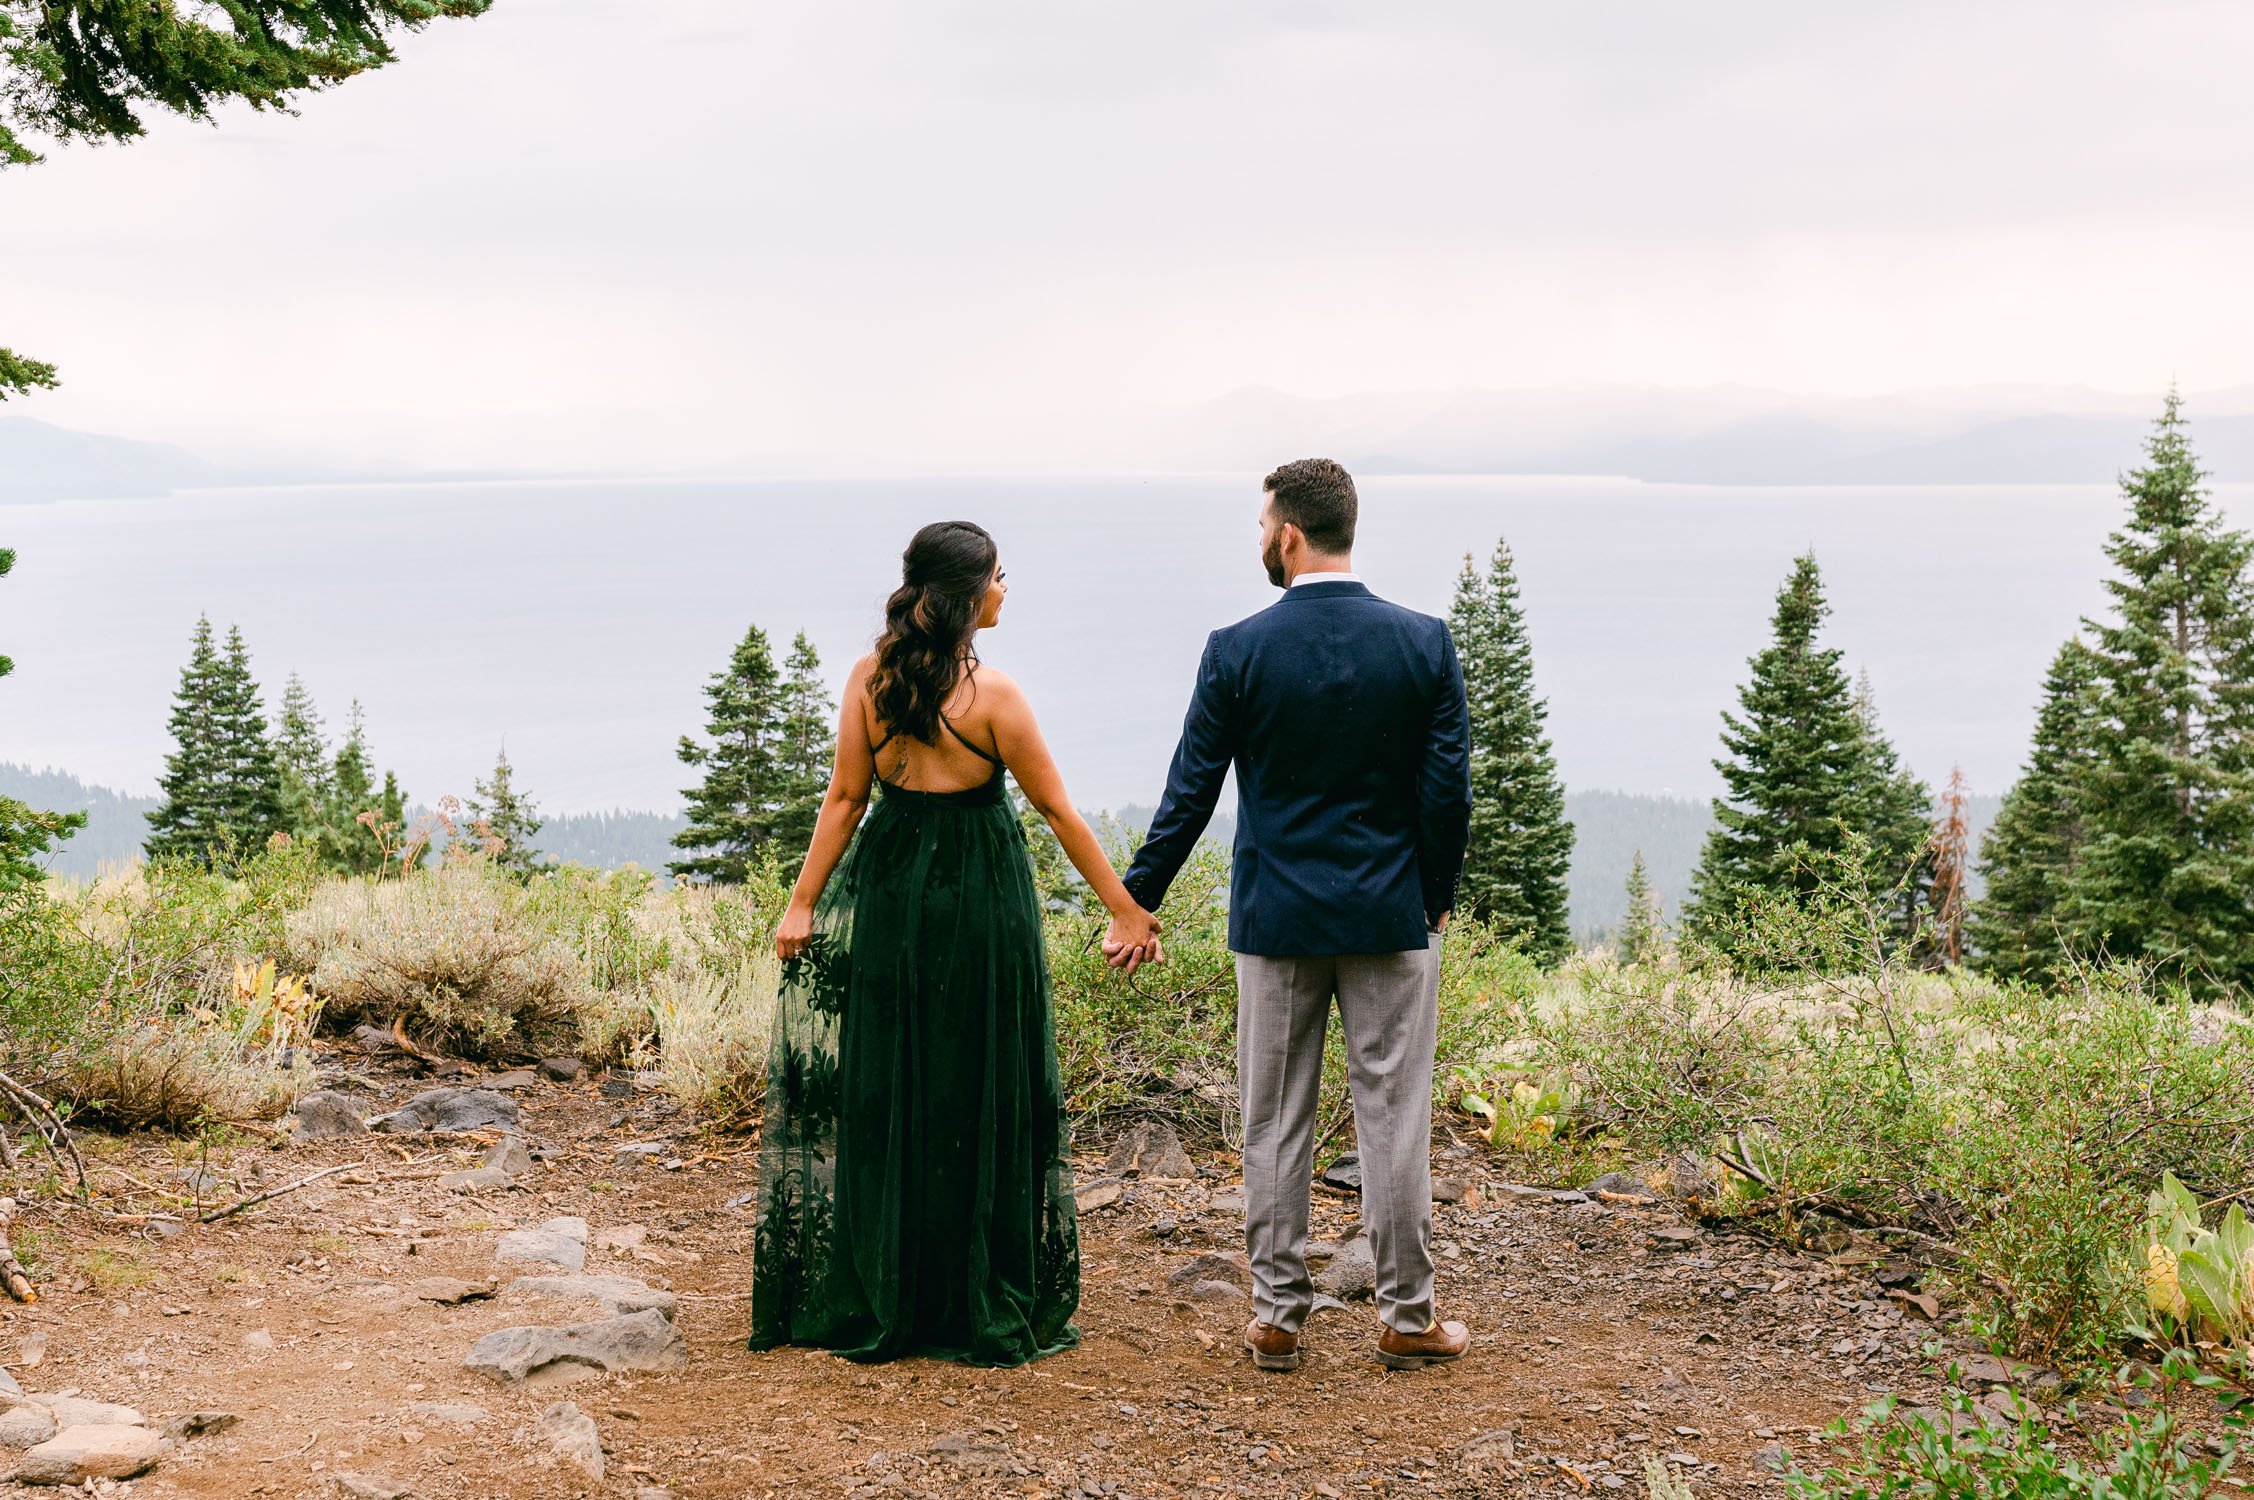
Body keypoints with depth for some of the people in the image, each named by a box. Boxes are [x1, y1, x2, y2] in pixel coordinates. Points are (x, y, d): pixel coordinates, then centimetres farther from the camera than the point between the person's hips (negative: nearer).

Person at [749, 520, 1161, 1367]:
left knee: (883, 1091, 11)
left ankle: (876, 1301, 19)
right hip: (980, 896, -4)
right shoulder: (991, 695, -13)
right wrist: (1126, 911, -2)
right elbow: (1057, 811, -8)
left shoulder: (870, 678, -2)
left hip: (888, 891, 4)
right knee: (979, 1096, 5)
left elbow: (844, 798, -1)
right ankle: (979, 1306, 12)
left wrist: (803, 902, 6)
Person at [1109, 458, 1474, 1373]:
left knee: (1274, 1124, 9)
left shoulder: (1238, 651, -7)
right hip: (1392, 918, 1)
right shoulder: (1424, 643, -4)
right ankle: (1406, 1318, 13)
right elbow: (1447, 788, -3)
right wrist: (1437, 896, 11)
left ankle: (1276, 1317, 15)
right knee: (1394, 1118, 7)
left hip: (1276, 919, 0)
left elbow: (1190, 792, -4)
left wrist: (1139, 903, 6)